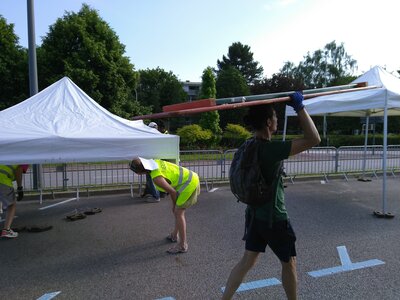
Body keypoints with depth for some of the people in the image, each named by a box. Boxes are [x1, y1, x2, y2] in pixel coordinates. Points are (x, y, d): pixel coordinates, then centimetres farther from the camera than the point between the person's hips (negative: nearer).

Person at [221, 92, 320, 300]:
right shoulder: (271, 149, -26)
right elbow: (314, 139, -26)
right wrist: (299, 107, -22)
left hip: (255, 214, 8)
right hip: (274, 218, -7)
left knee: (247, 261, 17)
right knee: (289, 263, 17)